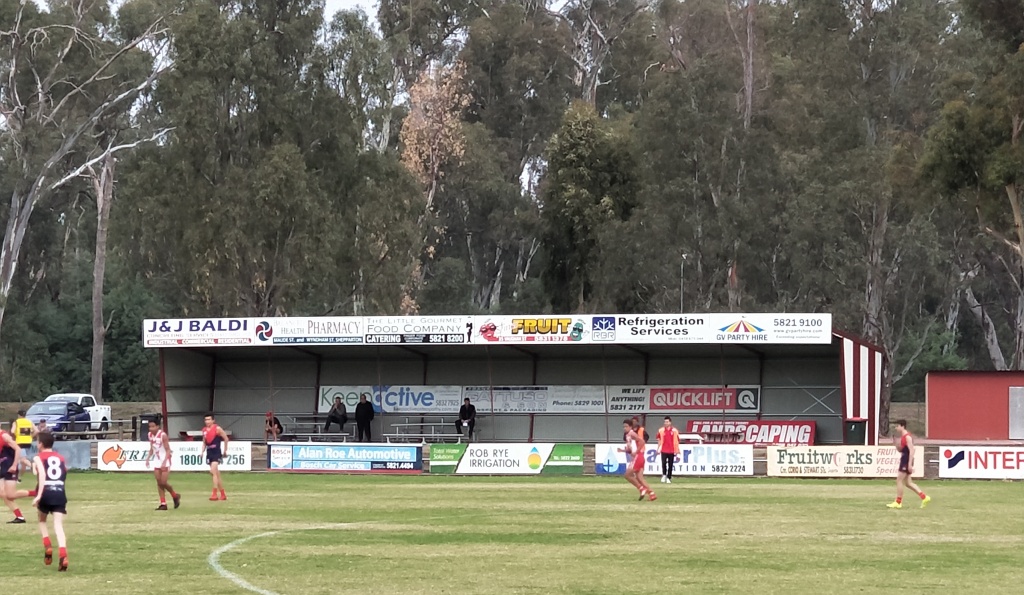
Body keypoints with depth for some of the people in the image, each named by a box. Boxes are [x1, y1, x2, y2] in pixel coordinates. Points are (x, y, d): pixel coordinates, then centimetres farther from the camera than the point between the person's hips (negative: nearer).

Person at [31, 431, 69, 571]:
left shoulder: (38, 458, 5)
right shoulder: (61, 458, 21)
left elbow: (42, 474, -11)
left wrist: (39, 495, -19)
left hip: (46, 492, -2)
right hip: (60, 492, 2)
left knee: (42, 520, 25)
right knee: (58, 525, -5)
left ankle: (48, 547, 7)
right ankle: (63, 555, -25)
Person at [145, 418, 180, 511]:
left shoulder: (163, 435, -18)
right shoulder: (150, 435, 3)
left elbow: (168, 450, -17)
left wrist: (164, 462, -26)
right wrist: (148, 458, 5)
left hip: (165, 461, -7)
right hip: (157, 461, 7)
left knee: (163, 483, -10)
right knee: (159, 483, 2)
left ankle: (175, 496, 16)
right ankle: (163, 504, 6)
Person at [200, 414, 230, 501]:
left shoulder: (217, 429, -8)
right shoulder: (204, 430, 11)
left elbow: (226, 438, -4)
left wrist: (225, 450, -2)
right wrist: (202, 451, 7)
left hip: (216, 452, -7)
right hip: (209, 453, 7)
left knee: (213, 471, -21)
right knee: (216, 474, 11)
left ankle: (214, 494, -23)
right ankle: (223, 494, 20)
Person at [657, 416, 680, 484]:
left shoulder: (674, 430, 0)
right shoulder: (661, 430, 3)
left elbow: (677, 441, 4)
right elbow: (659, 440, 11)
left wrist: (677, 450, 2)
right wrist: (658, 449, 8)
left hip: (671, 451, 0)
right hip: (664, 450, 0)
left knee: (670, 465, 3)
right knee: (663, 463, -12)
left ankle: (669, 478, 12)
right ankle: (664, 475, 9)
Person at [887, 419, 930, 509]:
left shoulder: (907, 437, -15)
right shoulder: (902, 437, 15)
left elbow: (911, 451, -20)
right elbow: (900, 450, 23)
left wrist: (909, 464, -25)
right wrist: (896, 443, 5)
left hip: (906, 461, -10)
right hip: (904, 461, 10)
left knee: (899, 480, -6)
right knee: (908, 482, 11)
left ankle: (898, 502, -1)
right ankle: (924, 497, 12)